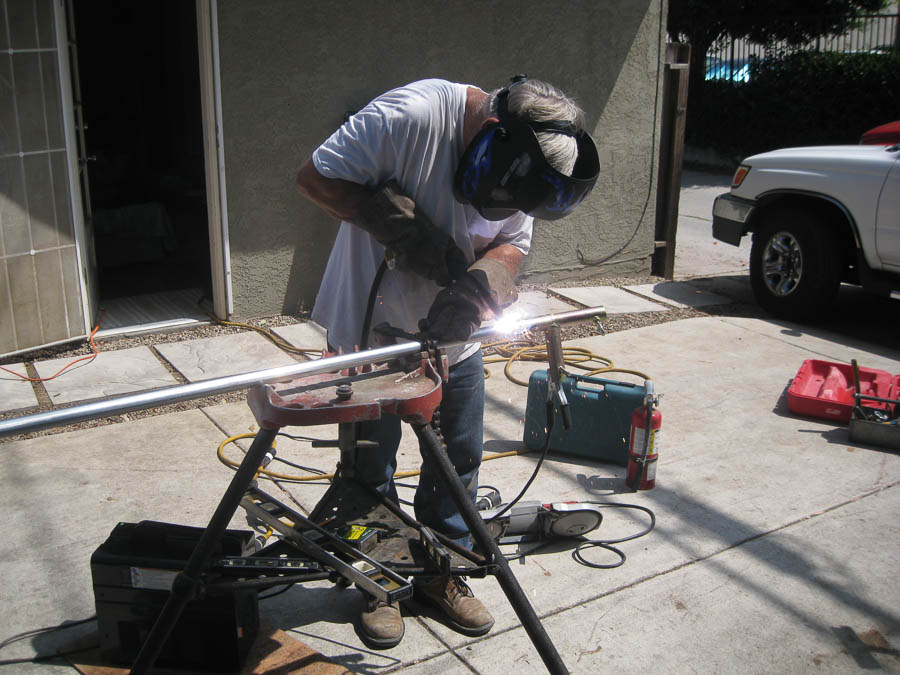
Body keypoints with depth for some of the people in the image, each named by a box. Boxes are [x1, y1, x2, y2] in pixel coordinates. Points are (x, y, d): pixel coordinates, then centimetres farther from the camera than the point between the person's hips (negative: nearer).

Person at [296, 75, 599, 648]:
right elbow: (314, 177, -22)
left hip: (453, 338, 5)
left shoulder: (527, 164, -9)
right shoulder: (410, 116, -28)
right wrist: (405, 231, -29)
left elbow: (511, 243, -5)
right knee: (371, 462, 9)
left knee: (459, 457, 13)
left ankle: (442, 574, 35)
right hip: (370, 329, -5)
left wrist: (474, 291, -27)